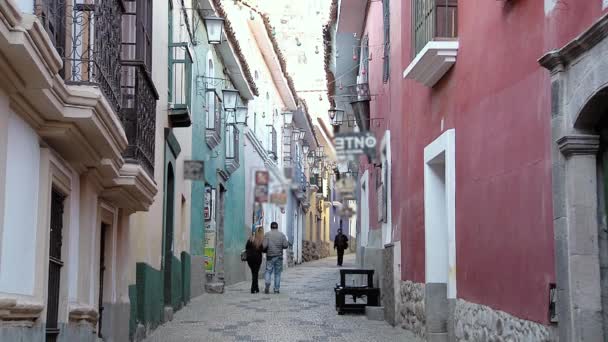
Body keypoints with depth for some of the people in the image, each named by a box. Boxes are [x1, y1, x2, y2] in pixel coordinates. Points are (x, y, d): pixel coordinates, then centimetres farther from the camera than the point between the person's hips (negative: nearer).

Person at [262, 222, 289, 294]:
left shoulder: (267, 234, -1)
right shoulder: (282, 235, 3)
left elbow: (264, 245, -10)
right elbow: (285, 245, -5)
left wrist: (265, 249, 10)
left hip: (270, 256, -1)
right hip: (279, 256, 1)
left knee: (268, 271, 5)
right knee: (277, 273, 8)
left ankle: (267, 283, -20)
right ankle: (276, 289, 6)